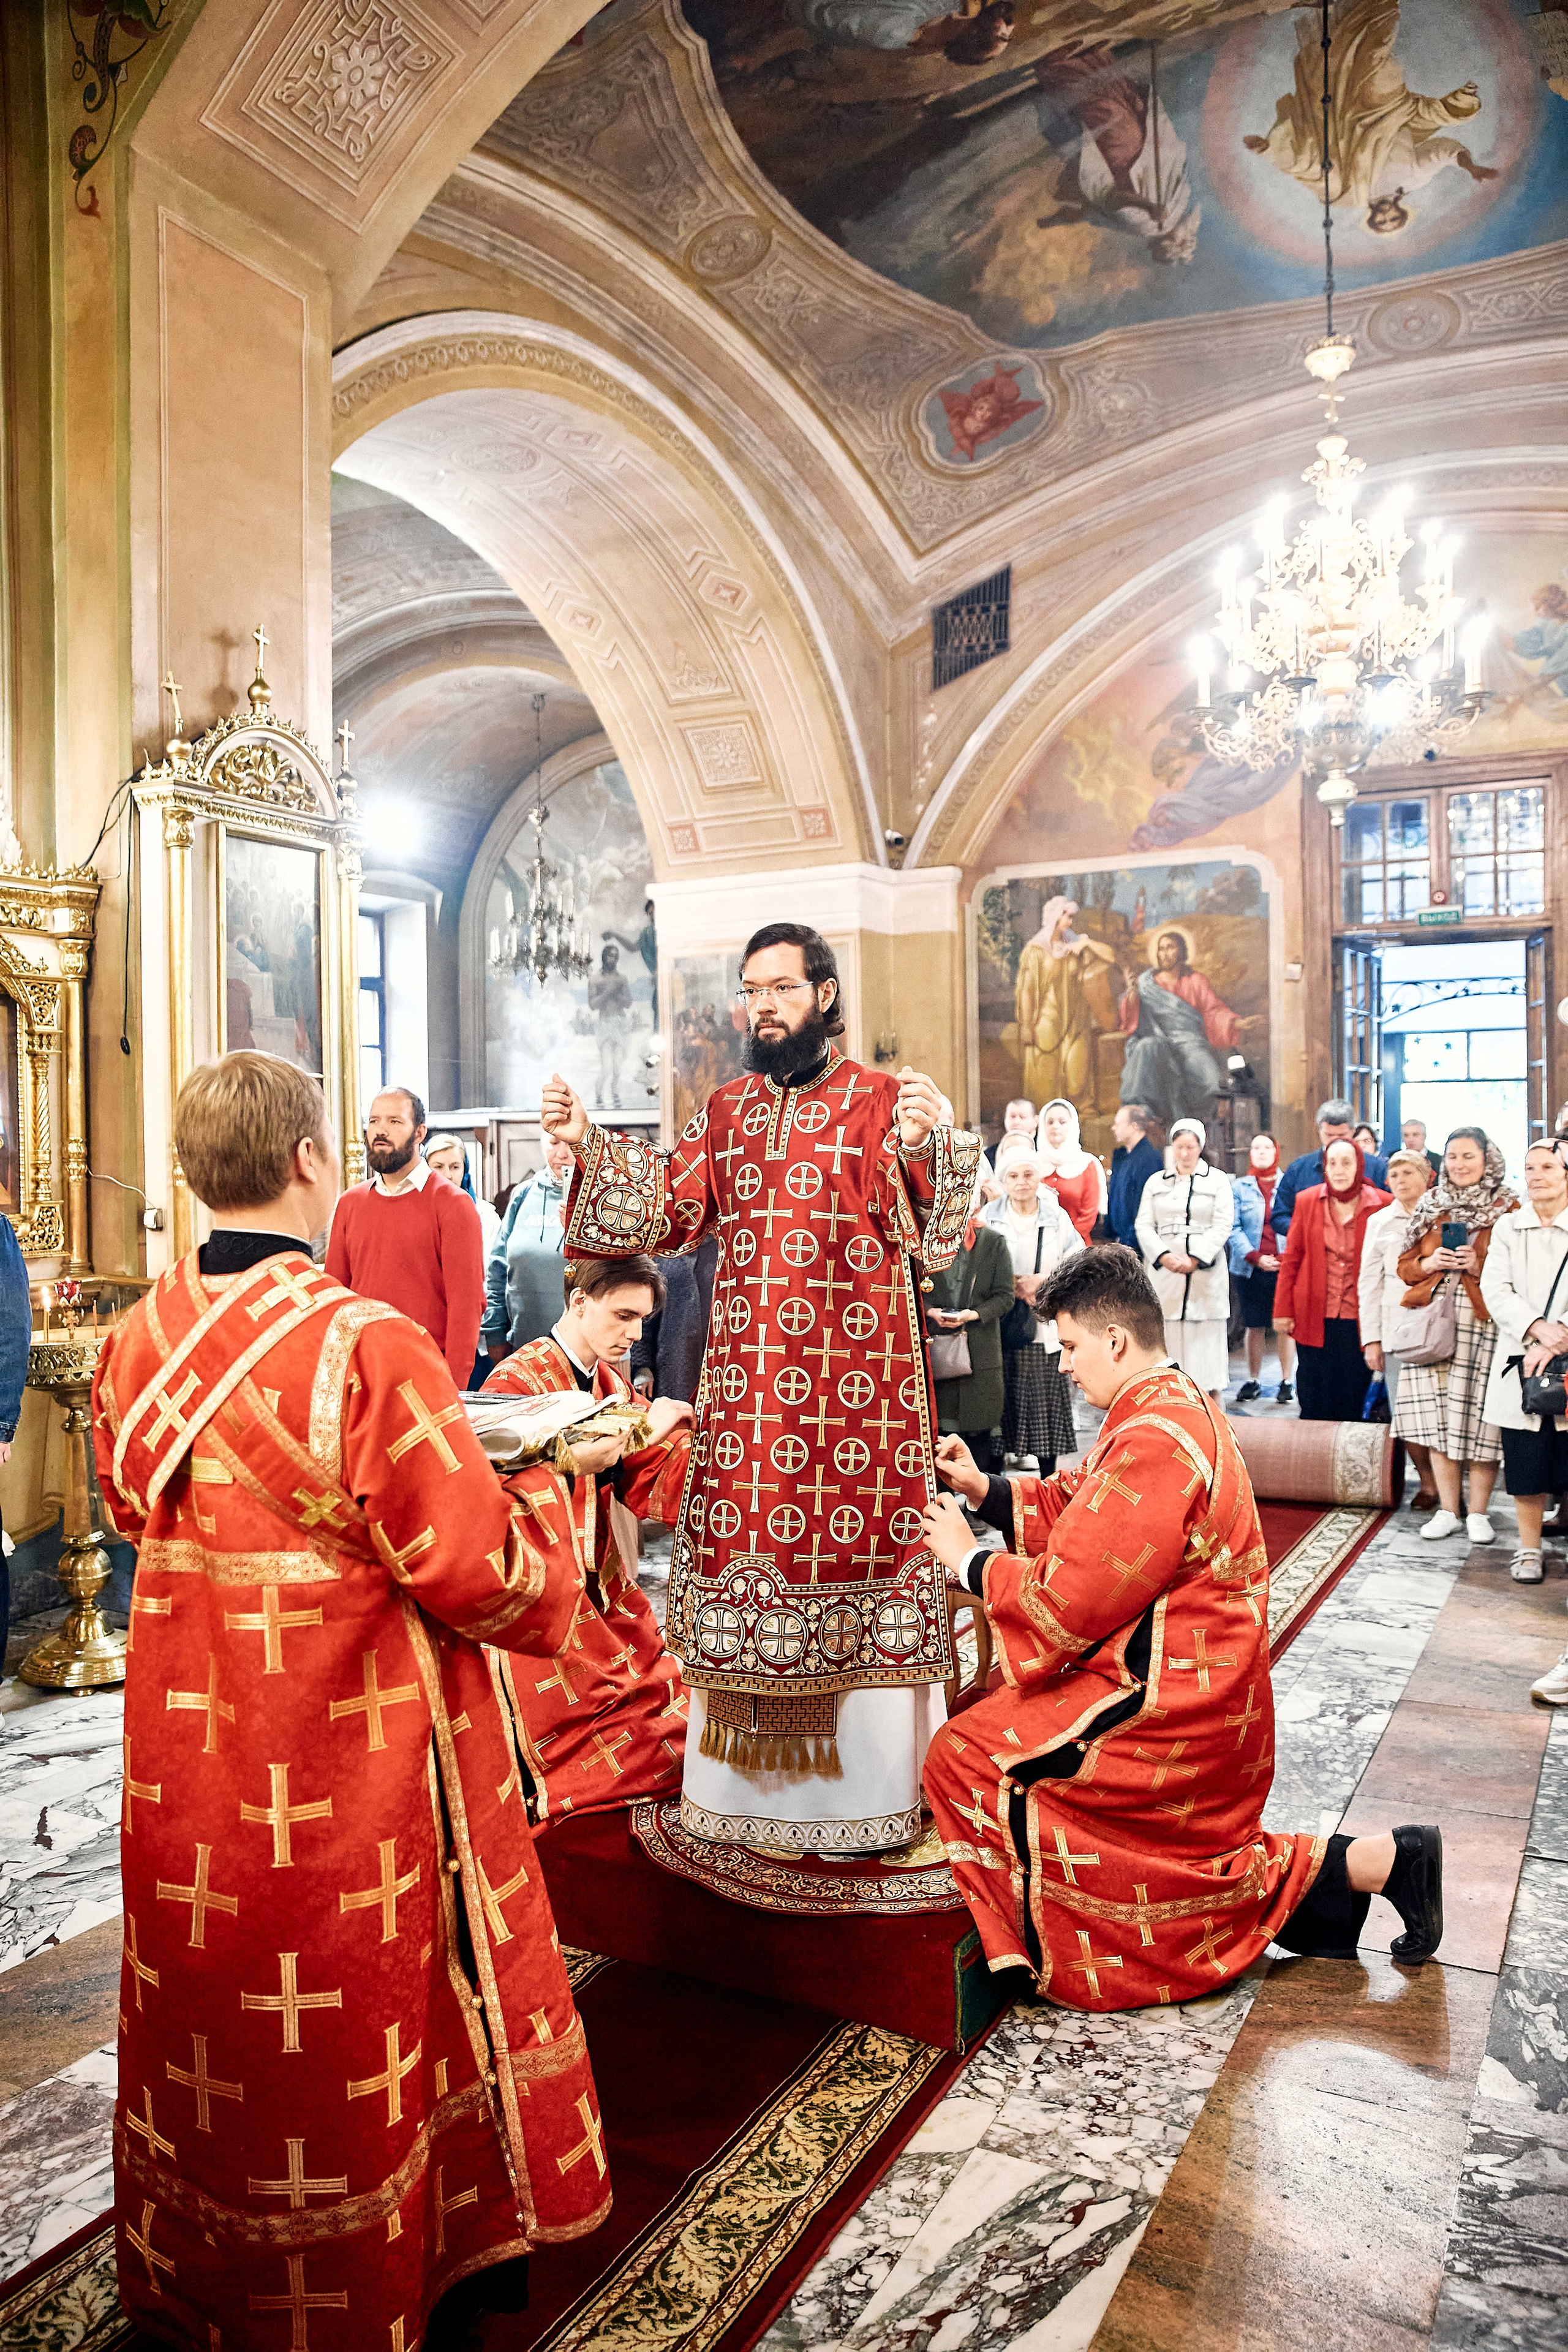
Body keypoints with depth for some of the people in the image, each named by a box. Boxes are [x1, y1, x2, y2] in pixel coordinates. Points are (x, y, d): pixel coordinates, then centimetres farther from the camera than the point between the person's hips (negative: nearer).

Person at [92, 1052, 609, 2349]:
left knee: (212, 2006, 26)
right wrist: (539, 1491, -5)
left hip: (188, 1755, 6)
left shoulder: (136, 1341, -5)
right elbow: (484, 1577, -24)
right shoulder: (369, 1348, -26)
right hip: (352, 1768, -6)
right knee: (350, 2028, 16)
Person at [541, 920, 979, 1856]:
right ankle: (748, 1775, 26)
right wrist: (588, 1146, -5)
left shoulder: (886, 1101, -2)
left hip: (856, 1380, -4)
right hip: (746, 1383, 5)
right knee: (742, 1547, 9)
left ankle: (866, 1788, 17)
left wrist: (919, 1150, -31)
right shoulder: (727, 1110, 13)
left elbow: (933, 1239, -12)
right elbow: (668, 1212, 7)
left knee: (856, 1546, 0)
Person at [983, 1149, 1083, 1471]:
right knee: (1002, 1396, -2)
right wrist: (1013, 1288, -10)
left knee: (1046, 1398, 2)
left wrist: (1042, 1280, -8)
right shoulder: (990, 1217, 2)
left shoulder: (1057, 1218, 5)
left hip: (1045, 1324, 1)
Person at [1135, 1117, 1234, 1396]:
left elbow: (1222, 1227, -2)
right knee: (1168, 1341, -2)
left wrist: (1195, 1259, -13)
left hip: (1205, 1273, -2)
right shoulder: (1156, 1182, 14)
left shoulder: (1218, 1181, 8)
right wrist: (1164, 1257, -9)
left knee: (1206, 1339, -3)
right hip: (1165, 1273, 2)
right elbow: (1144, 1226, 8)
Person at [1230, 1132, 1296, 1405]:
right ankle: (1253, 1381, 14)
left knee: (1285, 1325, 1)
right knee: (1254, 1326, 5)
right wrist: (1255, 1257, -10)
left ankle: (1287, 1381, 10)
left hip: (1285, 1266, -1)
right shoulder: (1239, 1187, 7)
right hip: (1251, 1268, 1)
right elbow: (1233, 1228, 1)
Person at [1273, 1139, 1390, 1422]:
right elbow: (1291, 1258, 7)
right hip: (1314, 1318, 1)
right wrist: (1283, 1310, 5)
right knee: (1314, 1403, 5)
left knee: (1353, 1401, 5)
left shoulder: (1382, 1205, -2)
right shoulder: (1307, 1201, 3)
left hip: (1359, 1321, -1)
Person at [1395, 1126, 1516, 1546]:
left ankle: (1478, 1512, 8)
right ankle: (1448, 1511, 11)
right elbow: (1406, 1265, 16)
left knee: (1480, 1417, -4)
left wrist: (1480, 1267, -14)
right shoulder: (1430, 1207, 15)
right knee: (1439, 1415, 2)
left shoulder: (1508, 1209, 2)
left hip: (1485, 1321, -3)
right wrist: (1430, 1264, -4)